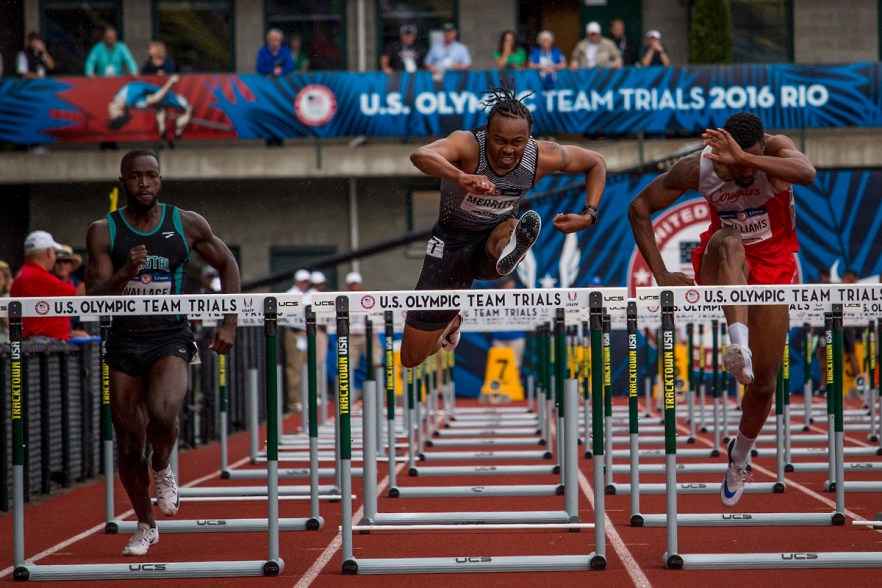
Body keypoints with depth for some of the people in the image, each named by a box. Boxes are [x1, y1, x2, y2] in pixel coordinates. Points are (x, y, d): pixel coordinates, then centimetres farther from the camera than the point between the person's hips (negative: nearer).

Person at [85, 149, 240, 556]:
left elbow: (227, 264, 12)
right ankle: (145, 526, 24)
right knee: (128, 443, 4)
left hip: (171, 338, -2)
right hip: (124, 340, 2)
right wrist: (125, 272, -25)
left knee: (162, 413, -30)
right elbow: (94, 298, -6)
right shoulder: (103, 232, -2)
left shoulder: (187, 224, -1)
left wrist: (229, 323, 4)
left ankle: (163, 469, 4)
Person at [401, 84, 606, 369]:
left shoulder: (542, 157, -18)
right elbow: (420, 155, -51)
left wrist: (589, 216, -13)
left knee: (510, 228, -37)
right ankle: (451, 324, 37)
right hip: (451, 242, -1)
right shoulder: (467, 145, -29)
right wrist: (462, 178, -70)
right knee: (412, 358, 5)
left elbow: (596, 163, 1)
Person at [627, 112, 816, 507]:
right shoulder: (699, 167, -18)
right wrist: (660, 274, -12)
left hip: (772, 266, 1)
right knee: (730, 243, -40)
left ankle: (739, 458, 29)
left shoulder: (776, 149, -21)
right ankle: (738, 345, -56)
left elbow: (808, 174, -45)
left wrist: (747, 159, -56)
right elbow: (639, 208, -6)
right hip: (722, 268, -1)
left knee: (764, 382, 1)